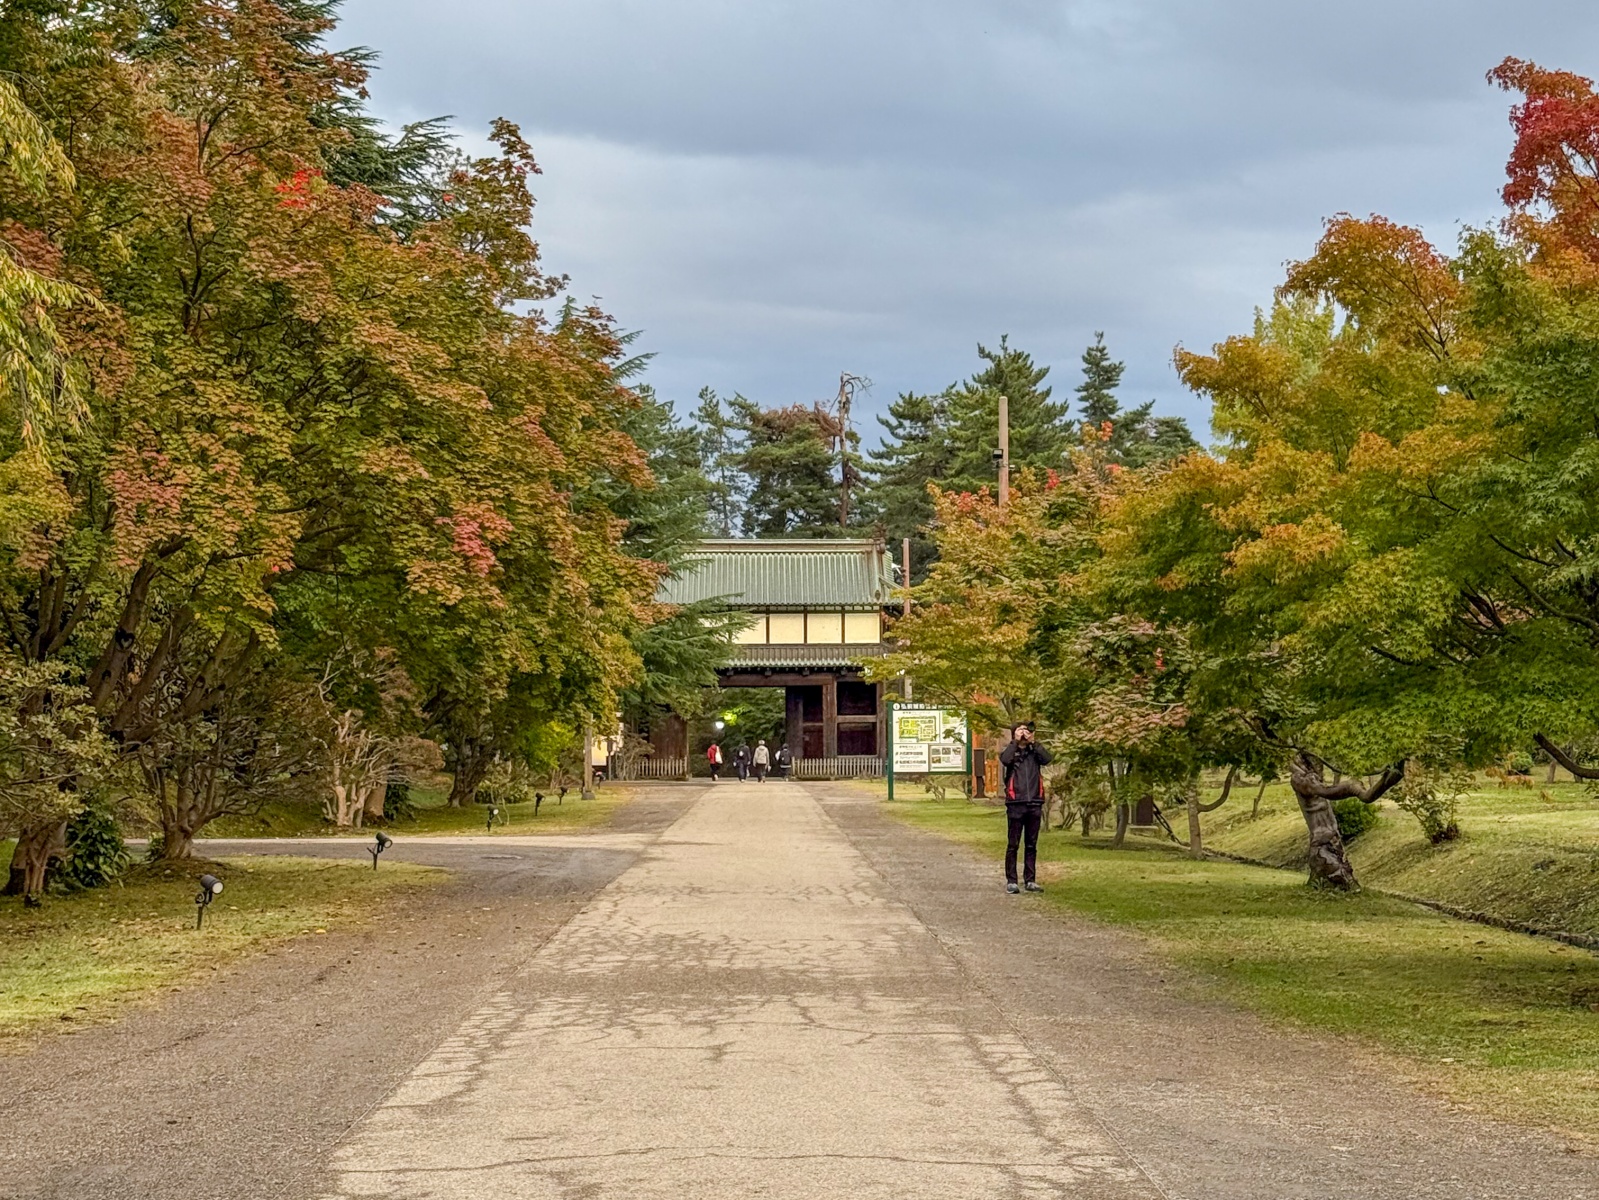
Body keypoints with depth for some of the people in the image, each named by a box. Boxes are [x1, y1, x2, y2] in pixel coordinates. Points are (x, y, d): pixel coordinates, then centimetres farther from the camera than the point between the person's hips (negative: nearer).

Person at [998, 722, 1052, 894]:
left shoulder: (1034, 752, 12)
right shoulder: (1011, 751, 6)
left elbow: (1047, 759, -7)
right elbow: (1005, 759, -17)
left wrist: (1033, 741, -8)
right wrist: (1016, 741, -9)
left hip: (1035, 804, 3)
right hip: (1016, 804, -3)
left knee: (1032, 845, 7)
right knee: (1013, 844, -2)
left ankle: (1030, 880, 12)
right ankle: (1011, 881, 1)